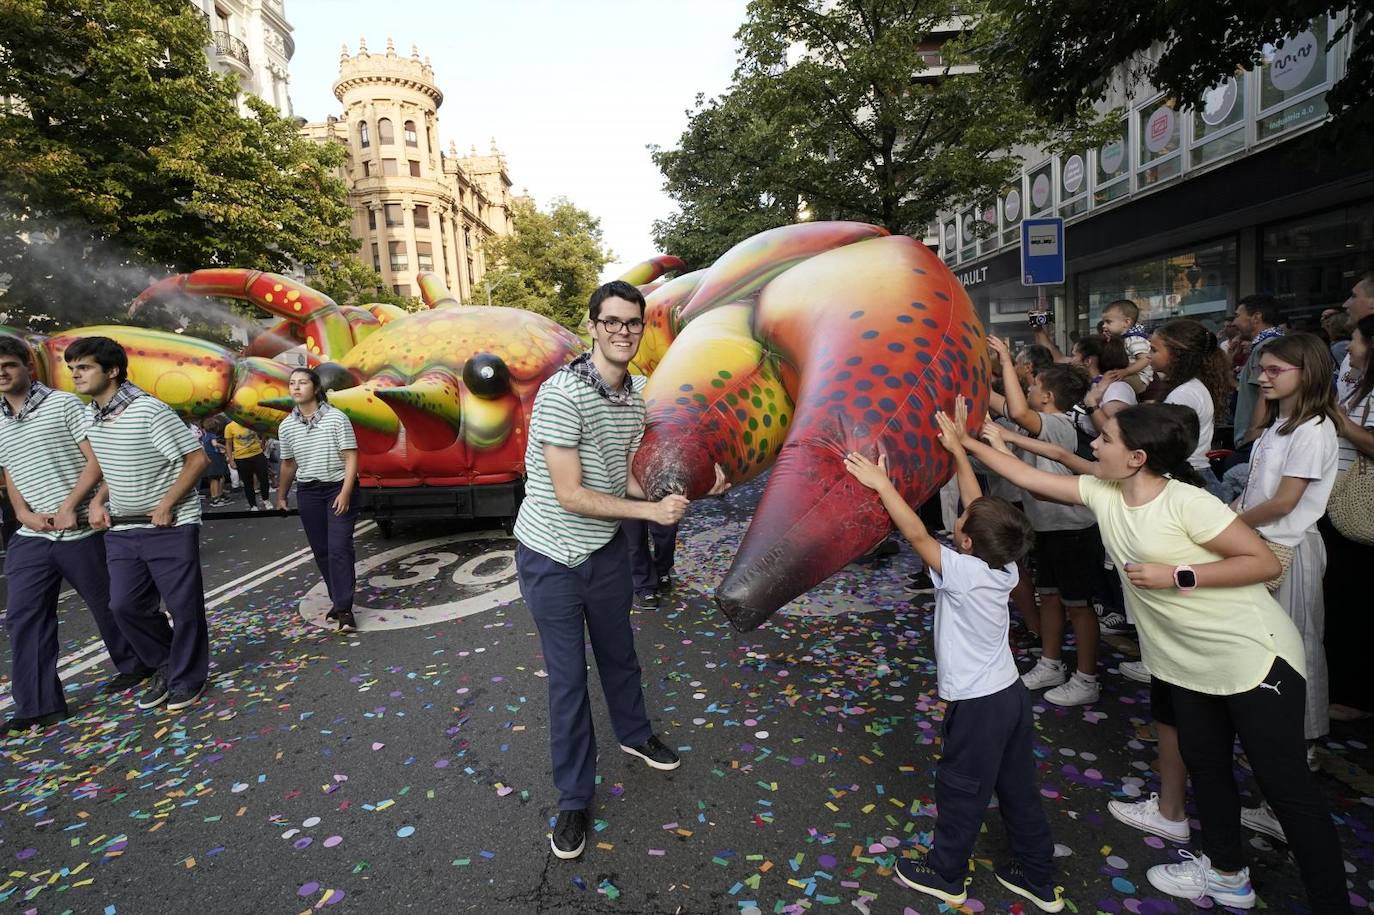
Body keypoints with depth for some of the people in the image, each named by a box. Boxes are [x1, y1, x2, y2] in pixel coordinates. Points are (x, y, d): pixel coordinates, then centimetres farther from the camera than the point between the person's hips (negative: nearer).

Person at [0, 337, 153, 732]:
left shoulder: (63, 404, -5)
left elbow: (97, 460, -10)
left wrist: (69, 506, -16)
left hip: (80, 531, -5)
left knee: (107, 604, 7)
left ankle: (133, 667, 28)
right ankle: (38, 705, 12)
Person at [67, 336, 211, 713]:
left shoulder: (148, 410, -17)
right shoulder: (91, 417, 8)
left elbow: (197, 457, -17)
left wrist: (166, 505, -17)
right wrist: (98, 501, 5)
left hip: (170, 527, -7)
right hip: (123, 529, 7)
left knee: (184, 606, 2)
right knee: (125, 605, 9)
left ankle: (188, 677, 20)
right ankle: (165, 666, 29)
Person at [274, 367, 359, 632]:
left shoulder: (336, 418, -10)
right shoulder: (286, 426, 5)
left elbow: (351, 457, -11)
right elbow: (288, 463, 17)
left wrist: (345, 493, -19)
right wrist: (281, 495, 21)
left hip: (339, 488, -5)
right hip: (308, 492, 5)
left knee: (339, 548, -11)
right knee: (320, 550, 8)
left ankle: (344, 610, -7)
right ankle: (338, 600, 21)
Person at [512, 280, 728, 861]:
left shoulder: (637, 395, 0)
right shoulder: (562, 393, -23)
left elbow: (626, 478, 6)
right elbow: (569, 494, -24)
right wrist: (652, 510, -22)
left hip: (606, 549, 6)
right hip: (552, 556, -6)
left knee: (619, 654, 24)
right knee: (568, 678, 7)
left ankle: (634, 734, 52)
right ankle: (574, 799, 28)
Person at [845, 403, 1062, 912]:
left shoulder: (962, 572, -26)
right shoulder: (1004, 568, -6)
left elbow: (916, 534, -26)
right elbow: (982, 509, -1)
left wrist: (881, 484, -22)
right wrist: (957, 449, 2)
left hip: (977, 705, -7)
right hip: (1011, 695, 7)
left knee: (961, 792, 13)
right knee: (1018, 789, 22)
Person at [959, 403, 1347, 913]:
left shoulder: (1185, 502, -23)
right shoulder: (1102, 493, -5)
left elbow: (1265, 562, -18)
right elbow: (1026, 477, -1)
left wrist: (1178, 577, -25)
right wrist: (967, 441, -2)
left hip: (1253, 654, -7)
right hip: (1188, 661, 7)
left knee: (1285, 785, 3)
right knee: (1203, 765, 20)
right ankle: (1226, 873, 40)